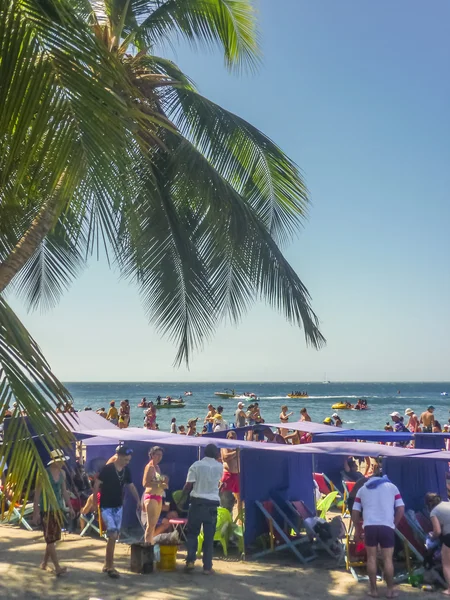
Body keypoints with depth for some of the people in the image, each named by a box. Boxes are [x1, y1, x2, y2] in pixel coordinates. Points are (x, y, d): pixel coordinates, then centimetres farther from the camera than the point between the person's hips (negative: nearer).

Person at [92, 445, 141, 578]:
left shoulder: (127, 470, 1)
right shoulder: (107, 468, -18)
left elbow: (131, 486, 12)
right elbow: (96, 485, -13)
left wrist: (138, 501, 5)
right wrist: (94, 503, -13)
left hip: (118, 507, 6)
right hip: (106, 507, -6)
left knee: (114, 536, 10)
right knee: (112, 535, -12)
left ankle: (107, 564, 23)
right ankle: (110, 567, 0)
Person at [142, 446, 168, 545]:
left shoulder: (157, 467, 15)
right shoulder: (149, 467, -10)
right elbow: (145, 483, -19)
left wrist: (164, 483, 4)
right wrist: (160, 484, -22)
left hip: (158, 497, 9)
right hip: (151, 497, -9)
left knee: (154, 524, 12)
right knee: (151, 524, -9)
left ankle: (151, 545, 18)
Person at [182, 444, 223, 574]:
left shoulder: (196, 465, -4)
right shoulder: (219, 467, 3)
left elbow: (188, 485, -6)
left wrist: (183, 498, 9)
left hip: (197, 502, -1)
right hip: (212, 503, 1)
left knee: (192, 533, 12)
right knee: (209, 536, 6)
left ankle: (190, 561, 2)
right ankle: (207, 567, 6)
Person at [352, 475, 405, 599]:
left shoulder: (362, 489, 19)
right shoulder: (392, 486, 16)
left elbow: (355, 512, 14)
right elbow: (401, 509, 6)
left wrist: (357, 529, 22)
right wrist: (394, 524, 14)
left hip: (369, 526, 1)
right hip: (387, 526, -1)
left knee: (371, 558, 9)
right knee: (388, 559, 6)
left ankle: (373, 590, 14)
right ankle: (390, 590, 12)